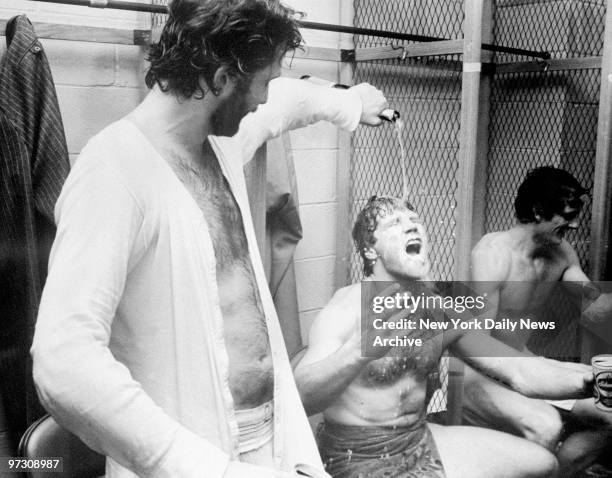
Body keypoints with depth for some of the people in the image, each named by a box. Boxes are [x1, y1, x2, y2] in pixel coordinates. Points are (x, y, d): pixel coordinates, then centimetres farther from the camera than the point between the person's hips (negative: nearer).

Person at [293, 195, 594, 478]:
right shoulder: (346, 310, -20)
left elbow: (519, 370, 2)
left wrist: (585, 378, -15)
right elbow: (297, 397, -34)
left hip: (420, 439, 7)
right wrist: (360, 350, -52)